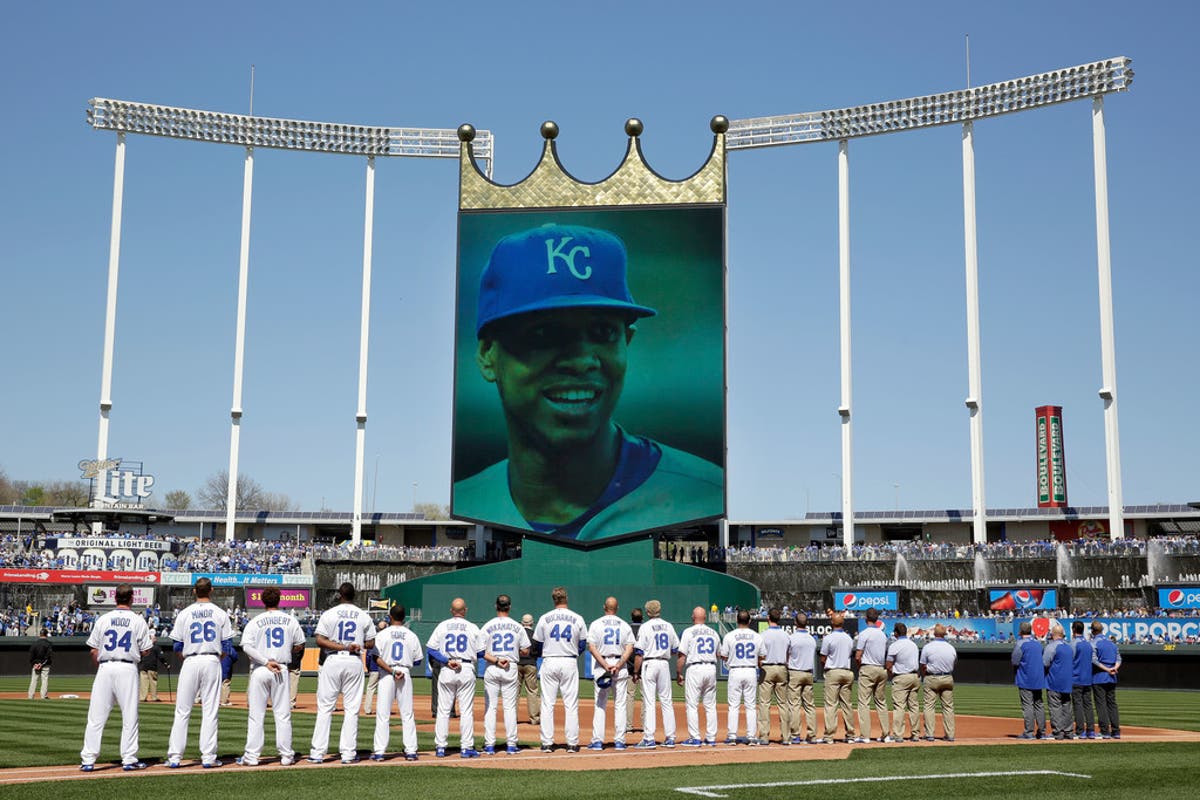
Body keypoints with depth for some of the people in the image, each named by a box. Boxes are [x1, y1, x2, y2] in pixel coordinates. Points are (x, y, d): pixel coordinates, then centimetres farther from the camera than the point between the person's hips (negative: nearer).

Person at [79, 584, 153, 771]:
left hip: (105, 667, 2)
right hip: (128, 669, -2)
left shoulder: (103, 619, 5)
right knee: (129, 716, 4)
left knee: (96, 716, 4)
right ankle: (128, 759, 3)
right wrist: (151, 642, 22)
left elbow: (94, 651, 5)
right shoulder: (138, 620, 0)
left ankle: (88, 760, 3)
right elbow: (144, 651, 1)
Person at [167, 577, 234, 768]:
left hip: (190, 661, 0)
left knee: (182, 711, 4)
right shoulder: (220, 614, 3)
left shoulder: (184, 614, 2)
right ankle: (208, 757, 1)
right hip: (212, 662, 0)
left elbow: (177, 647, 3)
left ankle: (175, 757, 2)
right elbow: (227, 646, 1)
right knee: (210, 711, 2)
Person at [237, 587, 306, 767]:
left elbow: (247, 647, -14)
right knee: (283, 715, 6)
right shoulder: (290, 620, 5)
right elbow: (299, 646, 8)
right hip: (281, 670, 1)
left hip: (259, 670, -1)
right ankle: (286, 755, 8)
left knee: (256, 715, 4)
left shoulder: (255, 622, 0)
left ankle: (252, 756, 3)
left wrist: (265, 661, -14)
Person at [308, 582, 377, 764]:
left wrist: (342, 647, -12)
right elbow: (371, 643, 4)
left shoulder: (329, 614, 0)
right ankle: (348, 753, 3)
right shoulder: (364, 616, 5)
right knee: (351, 709, 5)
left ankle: (317, 752, 2)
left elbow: (320, 640, -10)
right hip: (355, 662, 1)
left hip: (333, 661, -1)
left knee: (325, 708, 3)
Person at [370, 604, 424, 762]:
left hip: (386, 675, -2)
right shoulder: (412, 636, 4)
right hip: (406, 674, 2)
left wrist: (391, 671, -13)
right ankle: (411, 751, 4)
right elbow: (417, 660, 6)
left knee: (383, 714, 1)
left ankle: (379, 751, -1)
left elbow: (377, 658, -11)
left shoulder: (382, 634, -2)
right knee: (407, 714, 6)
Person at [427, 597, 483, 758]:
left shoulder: (442, 626, 4)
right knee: (466, 710, 3)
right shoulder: (473, 628, 2)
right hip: (467, 669, -1)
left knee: (443, 710, 6)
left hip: (446, 671, 1)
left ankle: (440, 747, 6)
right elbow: (480, 653, 3)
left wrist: (447, 661, -7)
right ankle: (466, 747, 3)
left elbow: (430, 649, -3)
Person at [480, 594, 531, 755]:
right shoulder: (517, 626, 1)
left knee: (490, 707, 3)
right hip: (511, 669, 1)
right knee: (510, 707, 6)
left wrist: (496, 660, -12)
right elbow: (525, 650, 3)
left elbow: (481, 652, -10)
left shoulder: (487, 626, -3)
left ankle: (489, 745, 2)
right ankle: (511, 744, 5)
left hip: (491, 669, -1)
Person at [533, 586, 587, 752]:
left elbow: (538, 643, 6)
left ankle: (547, 743, 2)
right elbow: (583, 645, 6)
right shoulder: (578, 619, 1)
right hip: (570, 663, 0)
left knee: (547, 704, 4)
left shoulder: (545, 618, 0)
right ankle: (572, 743, 3)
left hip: (549, 663, 0)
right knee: (571, 704, 4)